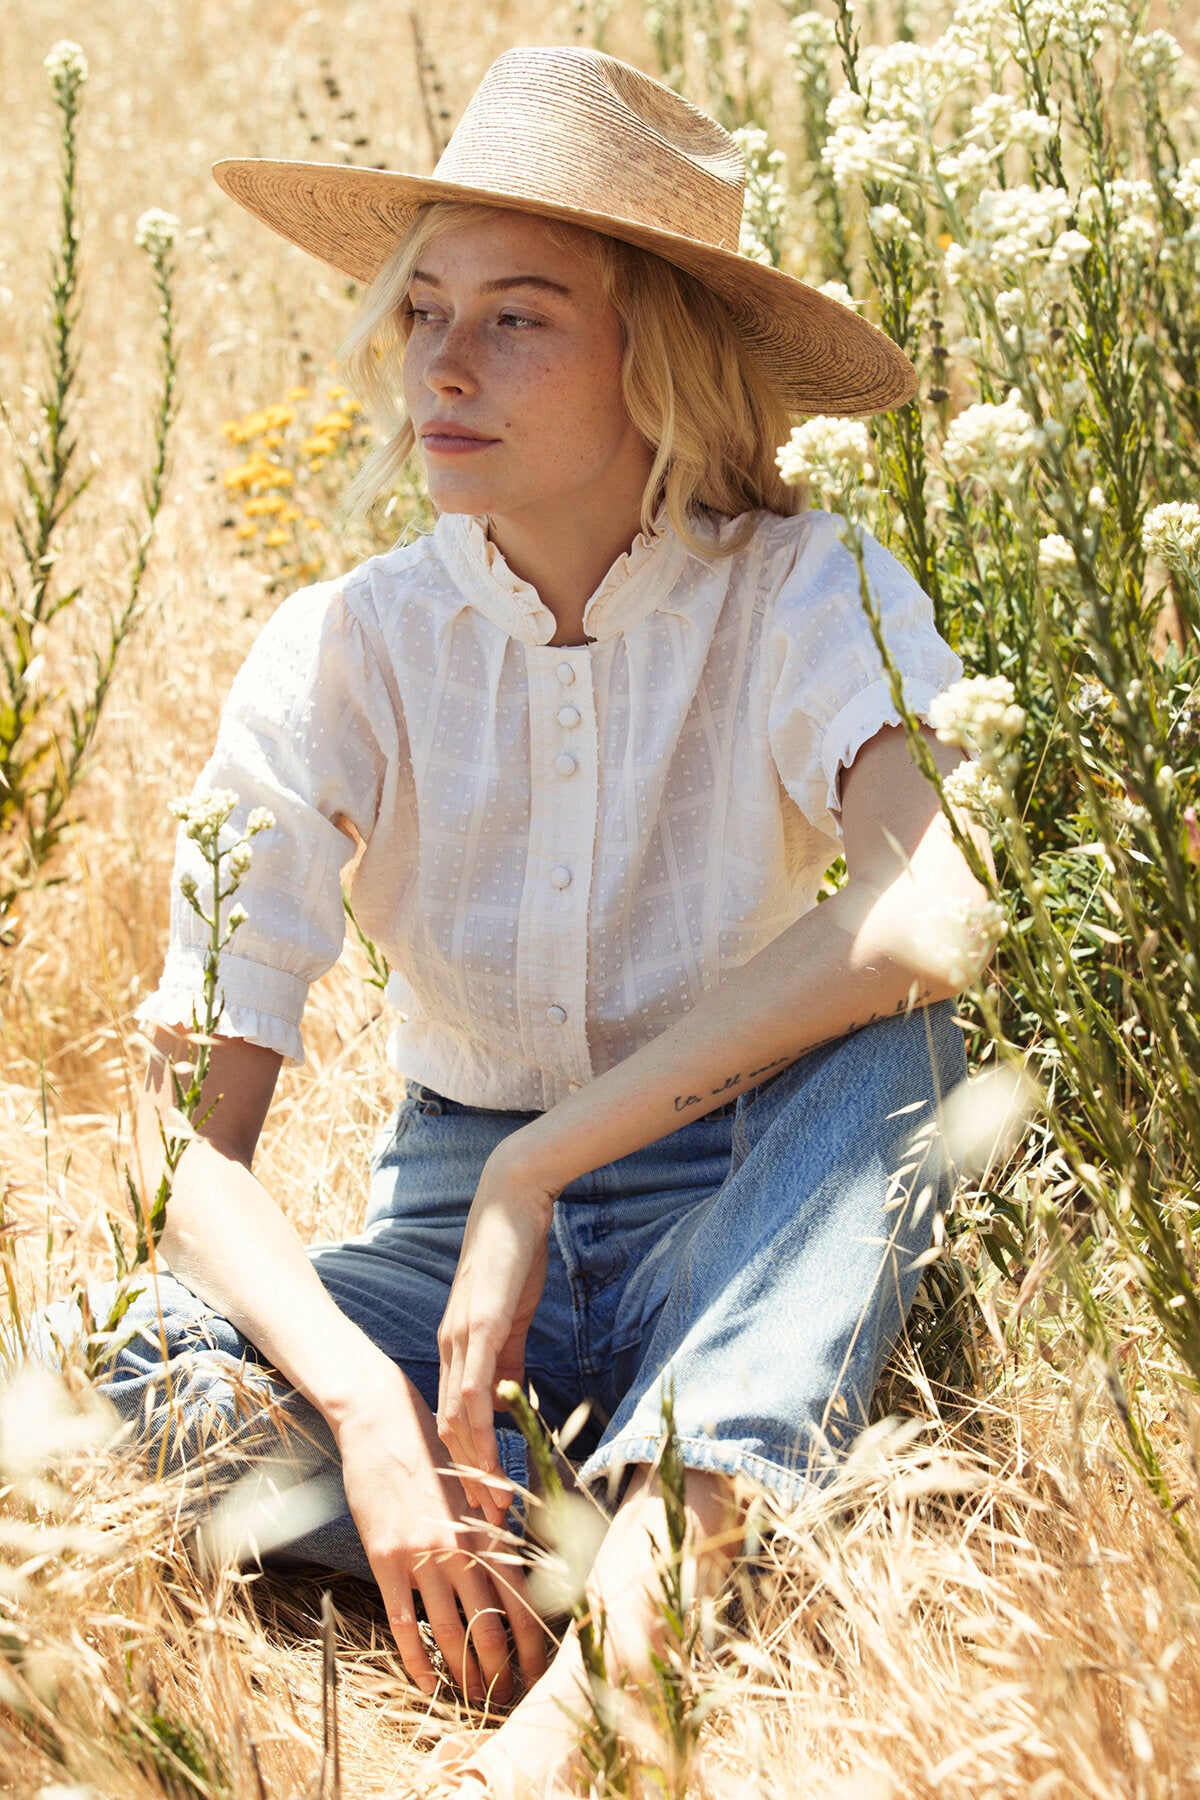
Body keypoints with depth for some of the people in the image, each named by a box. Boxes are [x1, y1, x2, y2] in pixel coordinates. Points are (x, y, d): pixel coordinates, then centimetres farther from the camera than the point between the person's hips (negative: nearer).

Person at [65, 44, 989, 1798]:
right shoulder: (344, 651, -8)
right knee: (150, 1364, -28)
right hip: (464, 1229, 2)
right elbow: (193, 1136, -13)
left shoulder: (811, 598, -13)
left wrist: (533, 1171, -33)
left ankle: (622, 1636, -42)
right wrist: (368, 1408, -32)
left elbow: (940, 908, -35)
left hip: (751, 1251, -1)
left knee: (888, 1040, -33)